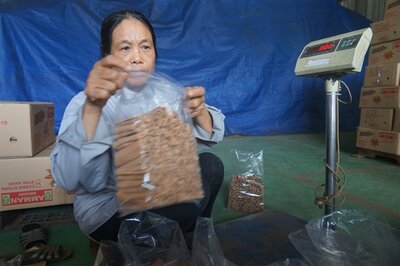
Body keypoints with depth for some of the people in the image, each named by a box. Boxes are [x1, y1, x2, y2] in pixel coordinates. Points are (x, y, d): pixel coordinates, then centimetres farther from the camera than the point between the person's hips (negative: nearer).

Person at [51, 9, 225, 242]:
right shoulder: (86, 102, -17)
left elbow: (210, 138, -11)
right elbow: (70, 180, -31)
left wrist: (199, 112, -33)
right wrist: (93, 108, -45)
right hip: (108, 210, -5)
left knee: (211, 165, -17)